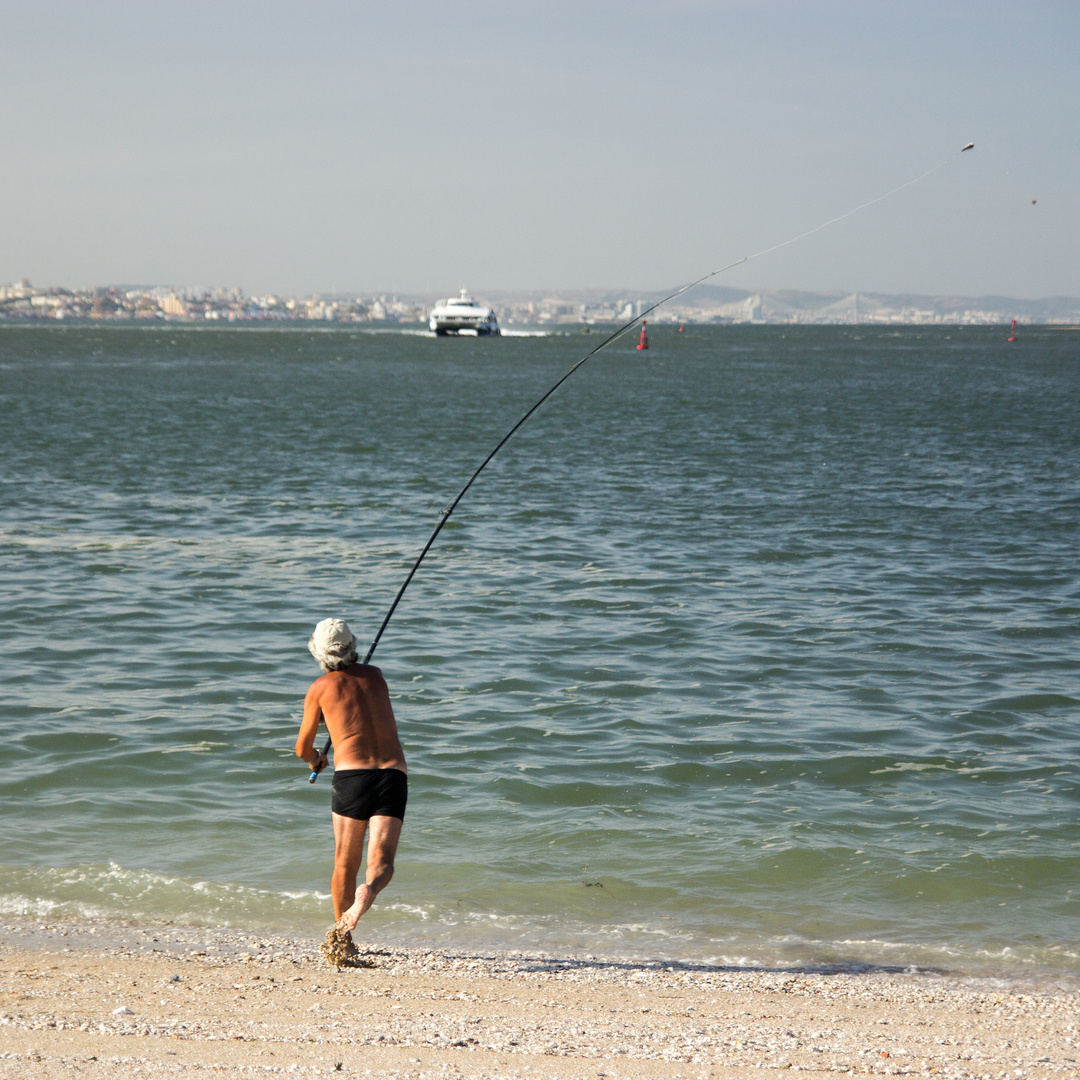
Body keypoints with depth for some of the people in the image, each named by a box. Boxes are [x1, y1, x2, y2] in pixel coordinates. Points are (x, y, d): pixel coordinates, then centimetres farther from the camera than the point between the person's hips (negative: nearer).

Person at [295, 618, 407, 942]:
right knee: (381, 862, -8)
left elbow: (302, 749, 17)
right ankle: (368, 893, -40)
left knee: (345, 866, 13)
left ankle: (342, 937, 18)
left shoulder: (320, 688, 8)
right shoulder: (375, 675, 18)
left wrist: (315, 759, 41)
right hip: (395, 775, 2)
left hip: (352, 775, -2)